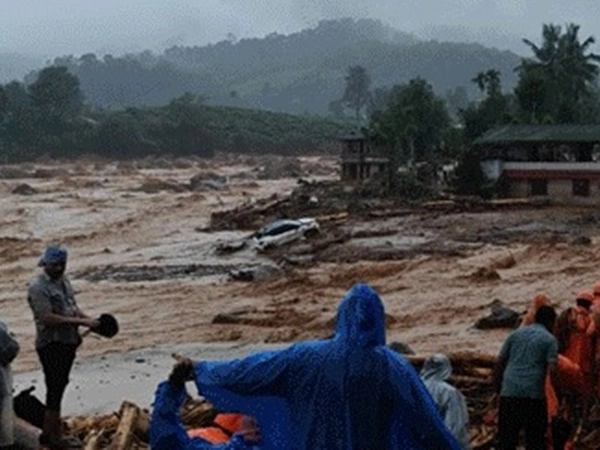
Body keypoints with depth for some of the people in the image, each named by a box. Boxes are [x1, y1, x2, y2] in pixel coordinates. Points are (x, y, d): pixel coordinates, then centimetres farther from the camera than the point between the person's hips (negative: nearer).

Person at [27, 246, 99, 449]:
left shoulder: (63, 281, 13)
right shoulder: (38, 287, -16)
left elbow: (72, 307, 21)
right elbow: (47, 318, -23)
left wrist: (89, 320, 2)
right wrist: (80, 321, -24)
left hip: (68, 342, 9)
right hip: (51, 345, -9)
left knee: (59, 387, 15)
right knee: (55, 389, -4)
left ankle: (49, 432, 25)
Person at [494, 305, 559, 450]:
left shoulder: (516, 333, 15)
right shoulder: (549, 339, 3)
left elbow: (500, 361, 12)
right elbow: (552, 369, -8)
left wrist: (498, 384, 18)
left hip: (509, 391, 4)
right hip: (534, 393, -3)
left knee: (506, 437, 7)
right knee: (535, 436, 6)